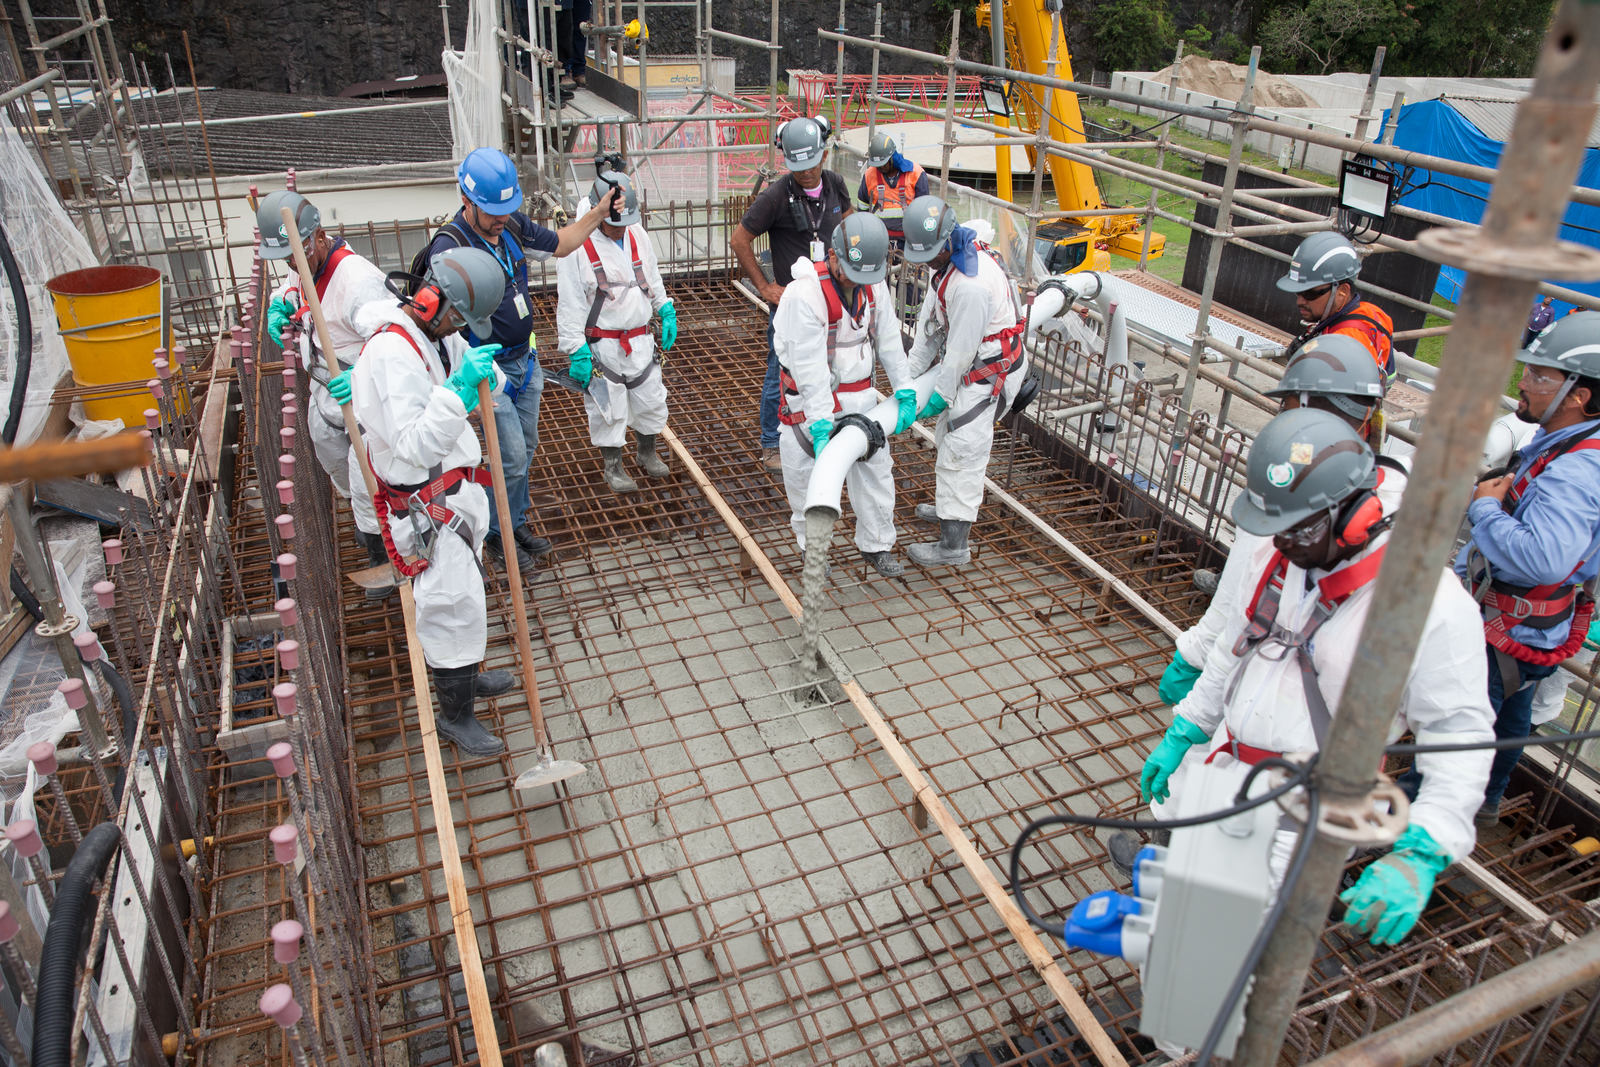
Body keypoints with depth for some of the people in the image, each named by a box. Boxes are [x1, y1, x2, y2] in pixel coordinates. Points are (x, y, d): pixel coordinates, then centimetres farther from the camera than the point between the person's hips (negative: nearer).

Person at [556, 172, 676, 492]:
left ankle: (648, 454, 38)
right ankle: (613, 467, 23)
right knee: (608, 408, 5)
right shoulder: (577, 246, -15)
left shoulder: (638, 235, 4)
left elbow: (653, 279, 20)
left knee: (650, 400, 15)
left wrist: (666, 313, 16)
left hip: (641, 341, 5)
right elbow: (569, 305, -15)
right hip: (602, 346, -5)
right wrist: (577, 352, -18)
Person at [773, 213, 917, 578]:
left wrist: (905, 394, 1)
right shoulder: (805, 294, -27)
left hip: (858, 393, 5)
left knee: (874, 466, 8)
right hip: (809, 394, -5)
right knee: (806, 473, 4)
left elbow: (889, 340, 2)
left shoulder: (874, 284, -7)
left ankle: (875, 545, 24)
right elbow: (809, 366, -30)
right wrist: (820, 425, -32)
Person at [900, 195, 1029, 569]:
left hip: (990, 373, -10)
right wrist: (911, 372, 5)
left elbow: (961, 349, -25)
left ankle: (953, 545, 4)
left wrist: (941, 395, -13)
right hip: (973, 365, 10)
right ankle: (950, 508, 45)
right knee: (948, 438, 24)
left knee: (960, 455, -5)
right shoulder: (949, 255, -1)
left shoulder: (971, 285, -33)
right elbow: (931, 318, 5)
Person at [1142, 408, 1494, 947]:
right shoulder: (1286, 561, -1)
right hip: (1226, 766, 6)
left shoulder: (1432, 604, -23)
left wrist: (1418, 856, -30)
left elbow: (1462, 737, -20)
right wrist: (1181, 735, 16)